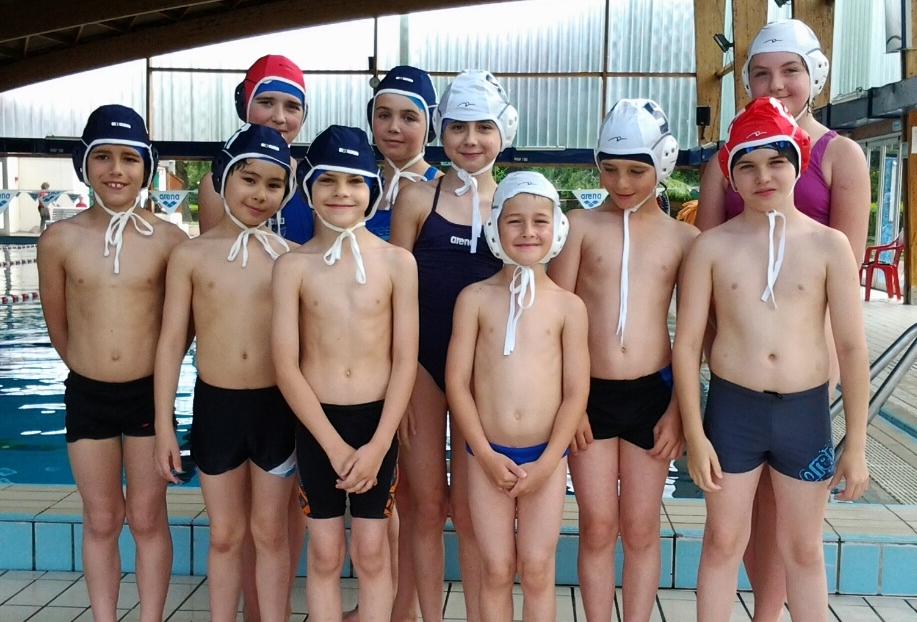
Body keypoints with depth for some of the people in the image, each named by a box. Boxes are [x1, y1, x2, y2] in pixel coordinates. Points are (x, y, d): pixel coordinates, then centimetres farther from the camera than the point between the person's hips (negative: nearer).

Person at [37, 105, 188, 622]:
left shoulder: (169, 240, -9)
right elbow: (57, 325, 8)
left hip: (149, 394, -1)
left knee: (147, 519, 10)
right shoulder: (60, 240, -5)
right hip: (86, 396, 1)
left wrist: (150, 366, 9)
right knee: (102, 521, 13)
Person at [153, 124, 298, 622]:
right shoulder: (191, 255, -1)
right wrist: (163, 426, -2)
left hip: (277, 407, 0)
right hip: (215, 406, 1)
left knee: (270, 532, 12)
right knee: (224, 535, 14)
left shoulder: (289, 257, -2)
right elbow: (171, 343, 0)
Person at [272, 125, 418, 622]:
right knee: (324, 555, 11)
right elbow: (285, 365, -6)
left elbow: (405, 361, -3)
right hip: (316, 422, 0)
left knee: (371, 554, 10)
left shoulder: (396, 262, -3)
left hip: (377, 420, 0)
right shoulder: (293, 265, -4)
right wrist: (335, 445, -11)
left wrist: (376, 445, -10)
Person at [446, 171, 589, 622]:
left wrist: (547, 462, -8)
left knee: (537, 571, 8)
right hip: (488, 456, 0)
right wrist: (486, 455, -8)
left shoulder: (568, 306, -1)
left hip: (546, 457, 0)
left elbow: (576, 391, -2)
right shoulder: (475, 298, -2)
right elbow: (457, 382, -3)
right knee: (496, 570, 9)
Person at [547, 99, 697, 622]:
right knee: (597, 528, 8)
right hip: (588, 392, -1)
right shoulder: (581, 226, 0)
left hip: (651, 393, 1)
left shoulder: (683, 238, 3)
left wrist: (679, 407, -2)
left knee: (640, 530, 10)